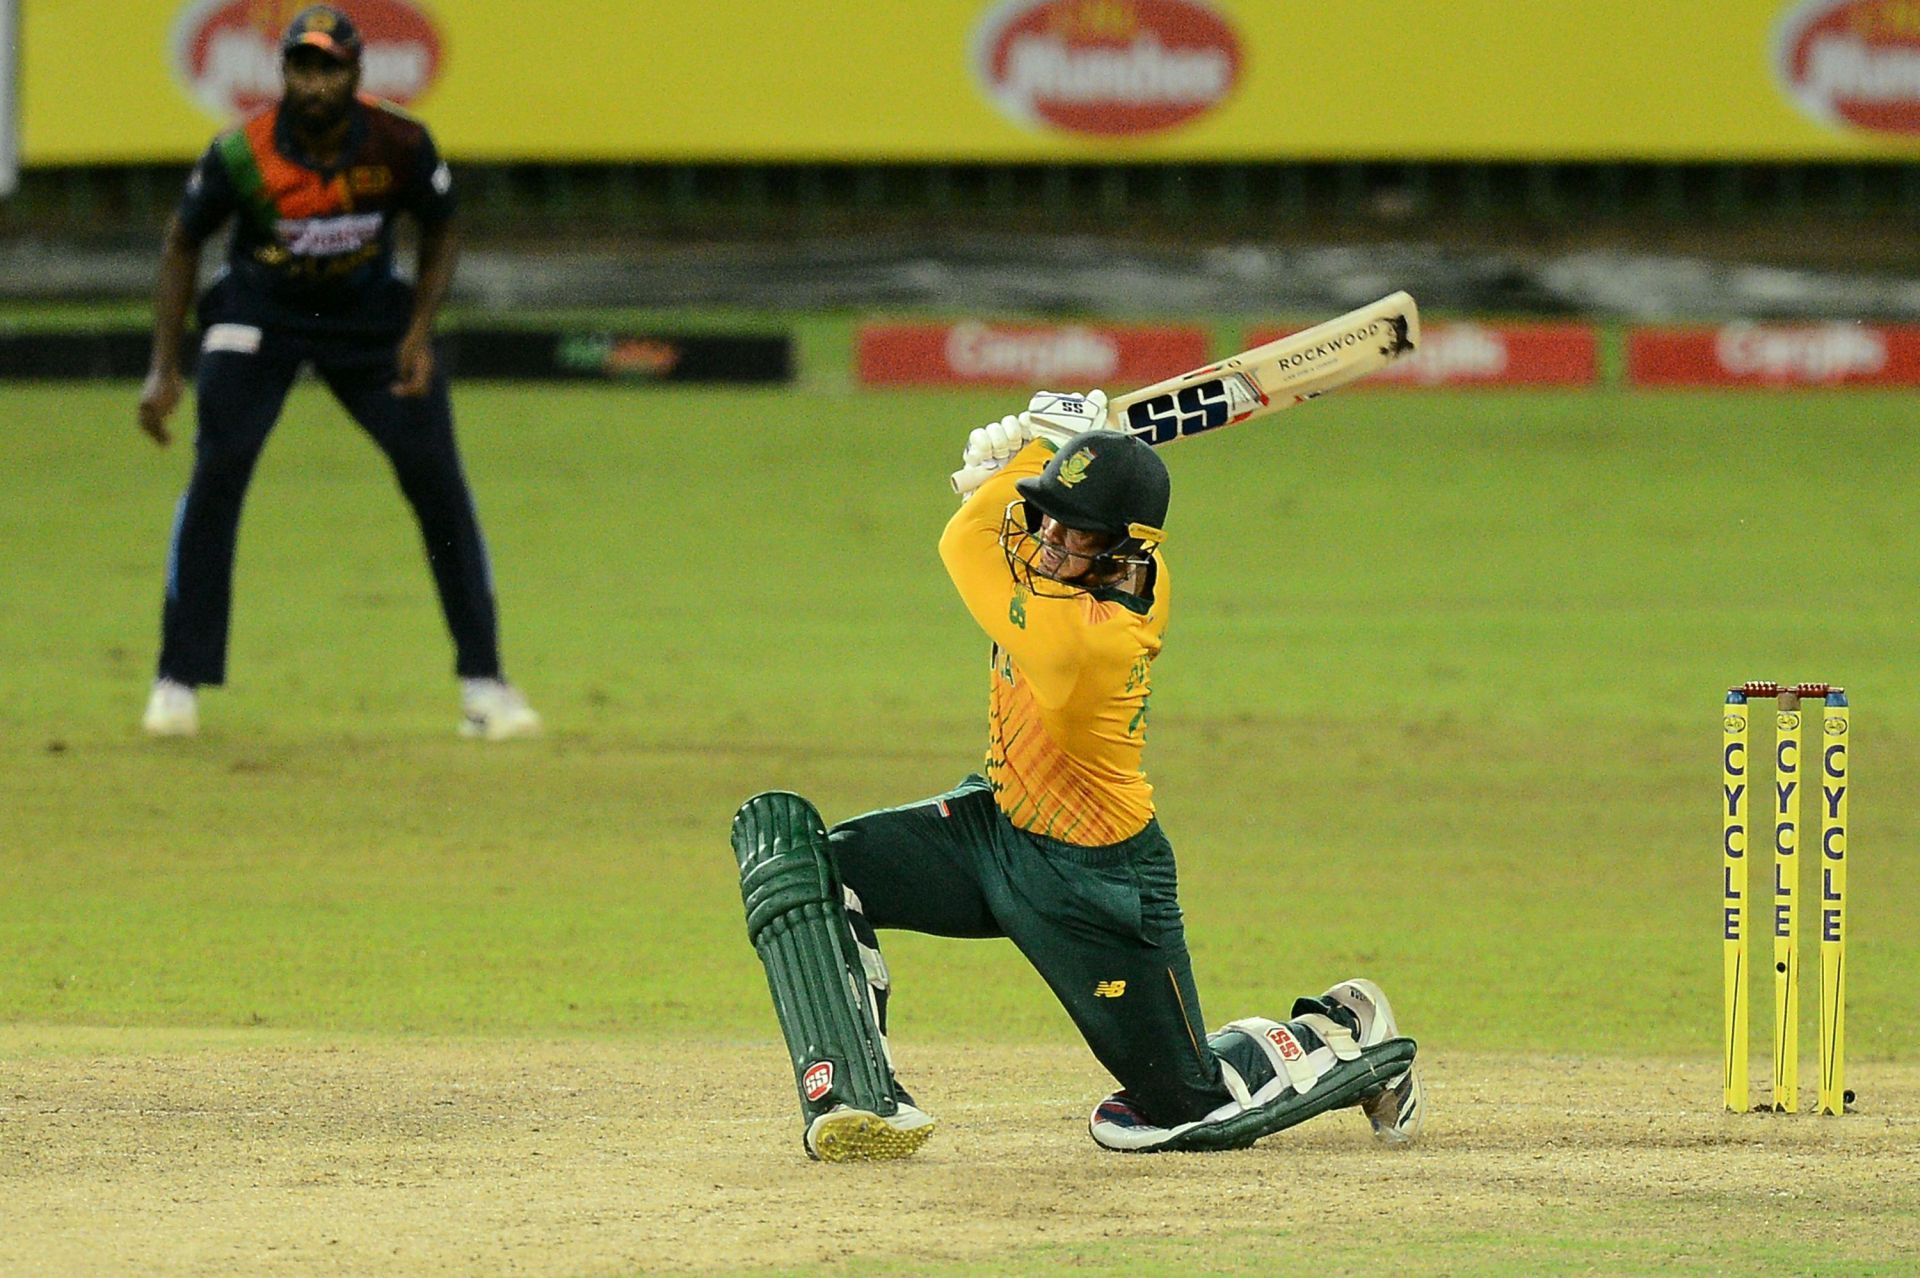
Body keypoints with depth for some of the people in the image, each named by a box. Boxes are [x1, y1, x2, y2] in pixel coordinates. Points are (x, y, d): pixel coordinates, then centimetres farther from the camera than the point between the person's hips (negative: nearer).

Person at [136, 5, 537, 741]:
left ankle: (483, 682, 3)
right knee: (217, 471, -17)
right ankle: (179, 683, -7)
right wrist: (163, 370, -10)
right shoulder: (240, 156, -22)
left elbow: (441, 233, 0)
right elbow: (181, 245, -6)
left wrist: (419, 331, -13)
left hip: (370, 318, 1)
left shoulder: (401, 146, -20)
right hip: (258, 315, -1)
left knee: (436, 478, -7)